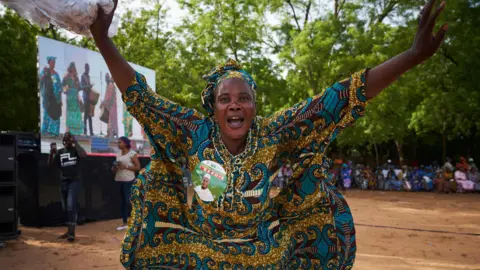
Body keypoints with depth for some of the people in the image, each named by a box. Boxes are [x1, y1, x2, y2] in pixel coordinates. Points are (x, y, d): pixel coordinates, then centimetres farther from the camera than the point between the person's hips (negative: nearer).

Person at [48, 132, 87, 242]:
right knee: (65, 208, 8)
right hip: (63, 182, 5)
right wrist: (52, 153, -10)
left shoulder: (76, 150, 0)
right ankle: (69, 230, 18)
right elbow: (51, 164, 6)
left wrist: (75, 143, -17)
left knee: (71, 206, -15)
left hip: (74, 181, -5)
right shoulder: (60, 152, 11)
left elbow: (84, 155, -21)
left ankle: (72, 232, -14)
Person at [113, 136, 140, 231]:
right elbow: (114, 170, 25)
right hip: (120, 180, 7)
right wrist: (115, 168, 2)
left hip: (129, 180, -7)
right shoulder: (118, 154, 15)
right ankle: (125, 223, 13)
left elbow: (138, 167, -9)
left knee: (128, 201, -9)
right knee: (123, 201, 8)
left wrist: (125, 167, -17)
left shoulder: (132, 154, -5)